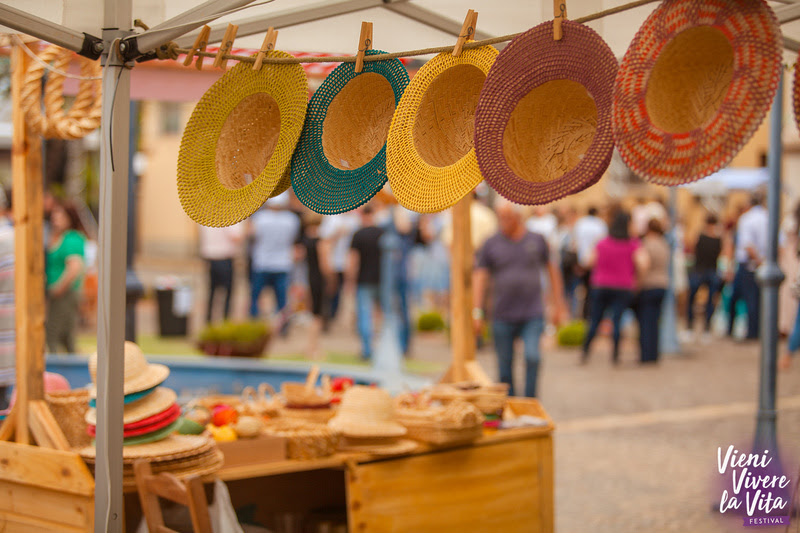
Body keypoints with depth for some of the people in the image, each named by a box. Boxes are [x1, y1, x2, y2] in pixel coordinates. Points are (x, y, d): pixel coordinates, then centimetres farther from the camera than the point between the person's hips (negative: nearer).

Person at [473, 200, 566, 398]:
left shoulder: (537, 241, 5)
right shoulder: (491, 244, 2)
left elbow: (552, 270, 14)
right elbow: (479, 277, -1)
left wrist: (559, 305, 12)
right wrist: (476, 312, -9)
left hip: (533, 315, 0)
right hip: (503, 317, 1)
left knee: (532, 357, -17)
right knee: (505, 367, 5)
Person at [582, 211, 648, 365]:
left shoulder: (602, 243, 3)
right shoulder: (633, 245, -4)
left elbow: (591, 262, 10)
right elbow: (642, 265, -13)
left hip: (601, 286, 2)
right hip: (623, 287, -2)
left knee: (595, 320, 8)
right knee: (617, 320, -3)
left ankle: (585, 352, 8)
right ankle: (615, 355, -5)